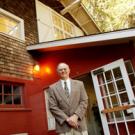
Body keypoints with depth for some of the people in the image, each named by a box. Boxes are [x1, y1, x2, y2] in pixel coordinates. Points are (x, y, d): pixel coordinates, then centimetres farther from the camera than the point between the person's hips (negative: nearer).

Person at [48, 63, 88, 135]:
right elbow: (52, 107, -2)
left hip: (80, 124, 2)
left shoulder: (79, 84, 10)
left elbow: (84, 101, 3)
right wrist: (67, 119, -11)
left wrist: (76, 116, -11)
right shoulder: (53, 87, 6)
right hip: (63, 126, -1)